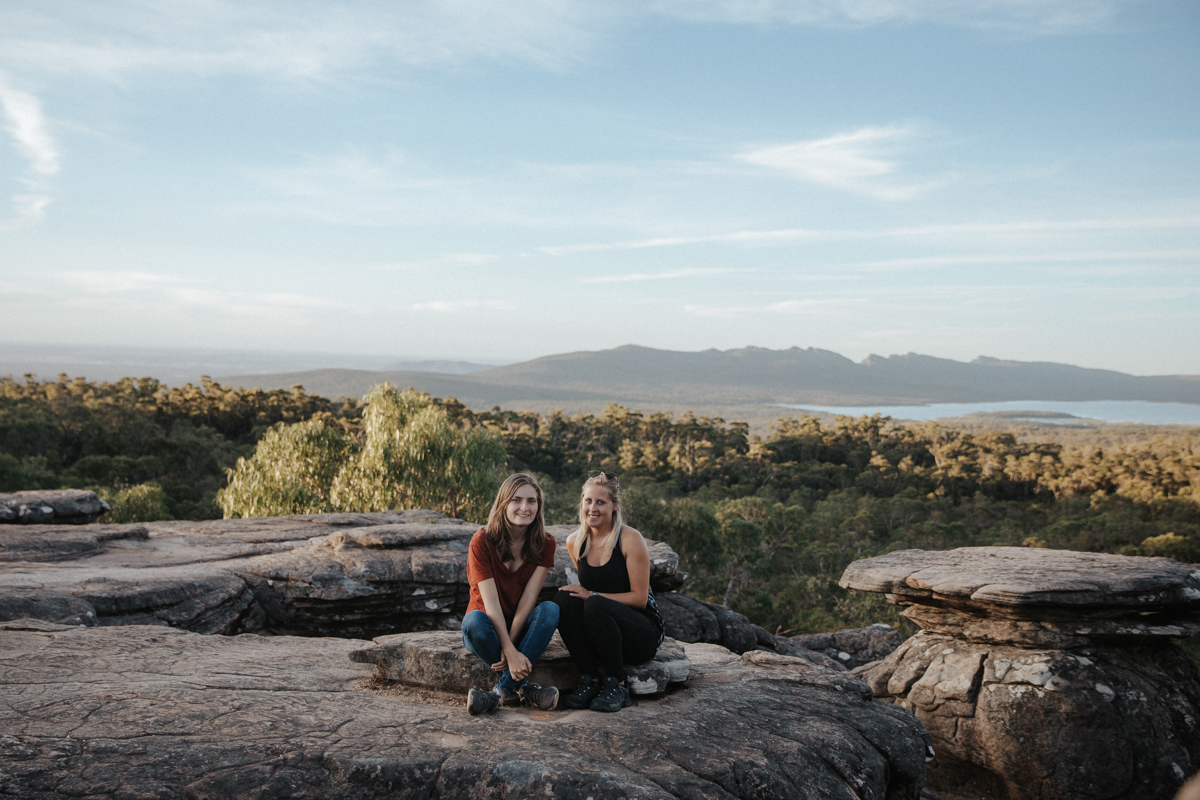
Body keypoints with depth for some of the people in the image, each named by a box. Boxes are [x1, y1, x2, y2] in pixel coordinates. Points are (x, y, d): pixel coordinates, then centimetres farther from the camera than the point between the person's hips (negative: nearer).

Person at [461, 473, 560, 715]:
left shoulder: (545, 544, -7)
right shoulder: (482, 541, -16)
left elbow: (528, 598, -14)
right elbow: (490, 602, -22)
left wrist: (509, 646, -25)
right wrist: (511, 652, -31)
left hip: (522, 626, 2)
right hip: (491, 627, -2)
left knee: (550, 609, -30)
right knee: (474, 620, -36)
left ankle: (502, 690, -30)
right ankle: (523, 686, -23)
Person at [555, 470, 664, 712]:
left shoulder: (630, 539, -12)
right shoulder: (574, 542, 5)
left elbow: (639, 598, -13)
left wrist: (591, 595, -20)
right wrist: (579, 594, -3)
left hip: (643, 634, -4)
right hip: (598, 635, 5)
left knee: (596, 605, -33)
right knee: (564, 598, -23)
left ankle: (617, 685, -17)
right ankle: (590, 679, -16)